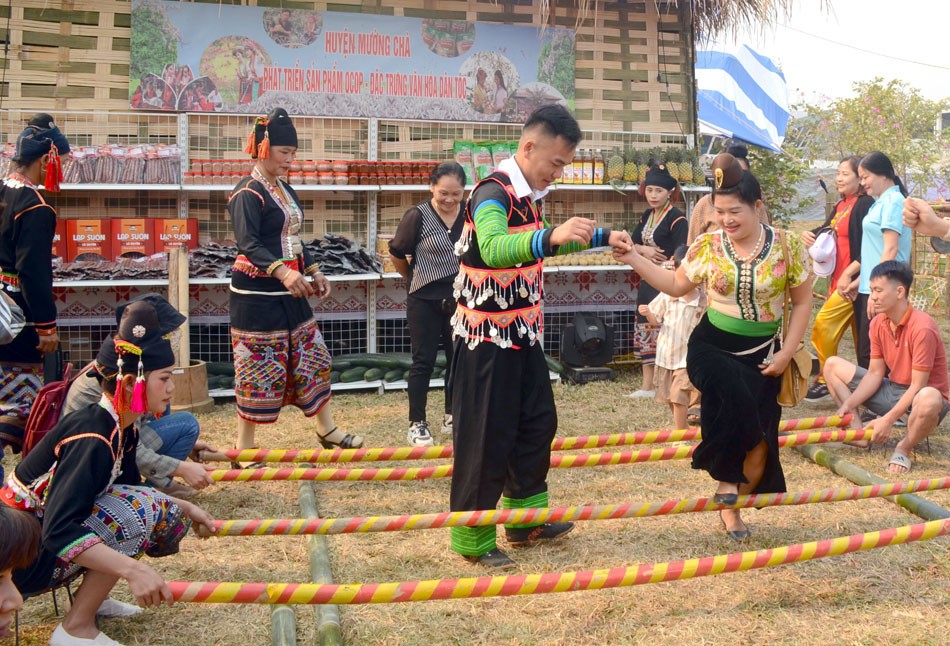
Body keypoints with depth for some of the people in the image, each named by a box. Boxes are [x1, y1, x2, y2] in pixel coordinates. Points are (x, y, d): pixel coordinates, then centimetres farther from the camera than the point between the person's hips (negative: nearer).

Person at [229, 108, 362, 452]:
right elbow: (248, 244, -25)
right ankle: (244, 448, 9)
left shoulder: (285, 190, 15)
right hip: (257, 293, -9)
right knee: (259, 370, -3)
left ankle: (327, 429, 25)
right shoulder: (248, 193, -13)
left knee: (313, 358, 13)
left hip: (290, 292, 9)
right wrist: (283, 271, -38)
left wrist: (314, 272, 15)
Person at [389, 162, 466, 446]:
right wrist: (414, 279, 9)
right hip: (425, 301, -4)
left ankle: (452, 415, 29)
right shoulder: (418, 215, -14)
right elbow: (397, 253, -3)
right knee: (424, 362, 3)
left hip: (460, 299, 4)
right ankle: (417, 423, 14)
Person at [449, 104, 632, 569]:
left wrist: (601, 237, 23)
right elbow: (493, 248, -41)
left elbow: (541, 244, 29)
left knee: (538, 423, 15)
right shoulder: (493, 193, -20)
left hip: (523, 334, 10)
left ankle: (525, 519, 30)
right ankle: (472, 539, 12)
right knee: (486, 436, -2)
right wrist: (553, 236, -56)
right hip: (487, 338, -9)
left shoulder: (529, 195, 10)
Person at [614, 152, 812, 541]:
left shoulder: (788, 247, -7)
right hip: (712, 347, -1)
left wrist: (786, 352, -6)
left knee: (759, 438, 0)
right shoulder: (707, 246, -4)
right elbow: (677, 286, 9)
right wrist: (633, 259, -2)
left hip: (762, 353, 1)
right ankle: (726, 477, -8)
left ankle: (730, 506, 25)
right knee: (736, 399, -32)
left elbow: (802, 302, 2)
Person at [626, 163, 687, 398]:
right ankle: (647, 385, 17)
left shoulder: (676, 218, -12)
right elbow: (632, 243, 12)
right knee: (644, 328, 10)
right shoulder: (647, 216, 12)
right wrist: (645, 250, -8)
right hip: (648, 279, 8)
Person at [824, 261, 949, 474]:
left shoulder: (922, 328, -25)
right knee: (832, 365, 3)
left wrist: (888, 420, -29)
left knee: (929, 399, -45)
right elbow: (875, 374, 0)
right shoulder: (878, 323, -3)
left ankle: (903, 448, -12)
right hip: (892, 391, 7)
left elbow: (917, 386, -25)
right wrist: (848, 405, -12)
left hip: (920, 396, -7)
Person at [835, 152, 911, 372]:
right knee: (865, 352, 11)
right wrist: (858, 282, 17)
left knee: (870, 355, -8)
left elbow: (890, 249, -16)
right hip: (869, 287, 9)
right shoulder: (881, 202, 16)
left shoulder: (893, 201, -10)